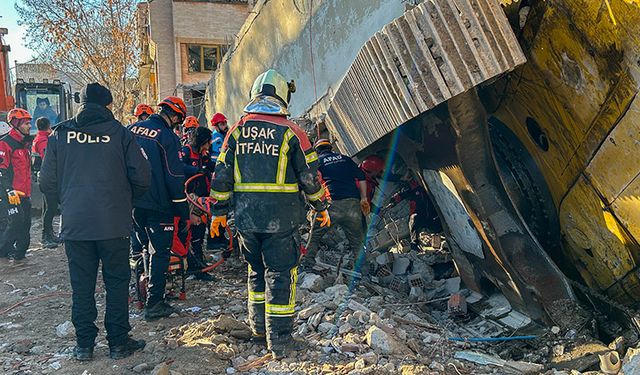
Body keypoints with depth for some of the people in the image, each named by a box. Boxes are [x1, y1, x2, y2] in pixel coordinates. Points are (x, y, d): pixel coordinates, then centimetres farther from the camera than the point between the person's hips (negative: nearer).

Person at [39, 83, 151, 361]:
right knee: (117, 282, 9)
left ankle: (84, 345, 20)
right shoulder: (118, 132, -2)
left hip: (74, 224, 2)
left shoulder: (60, 133, 4)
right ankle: (119, 342, 15)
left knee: (81, 286, 11)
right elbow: (141, 176, -6)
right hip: (114, 223, -2)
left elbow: (47, 183, 4)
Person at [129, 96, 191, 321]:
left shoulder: (132, 130, 9)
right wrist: (184, 213, -9)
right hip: (157, 204, -7)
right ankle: (154, 303, 3)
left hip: (131, 201, 7)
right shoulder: (168, 138, -12)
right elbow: (176, 178, -14)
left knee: (147, 244, 25)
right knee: (160, 252, 2)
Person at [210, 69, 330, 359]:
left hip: (245, 218, 4)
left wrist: (219, 211, 15)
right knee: (280, 275, 4)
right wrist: (321, 208, 10)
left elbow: (222, 175, 6)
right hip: (280, 219, -4)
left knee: (257, 271, 21)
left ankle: (259, 327, 34)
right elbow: (309, 176, -3)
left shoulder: (236, 131, 5)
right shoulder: (290, 132, -6)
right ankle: (279, 340, 9)